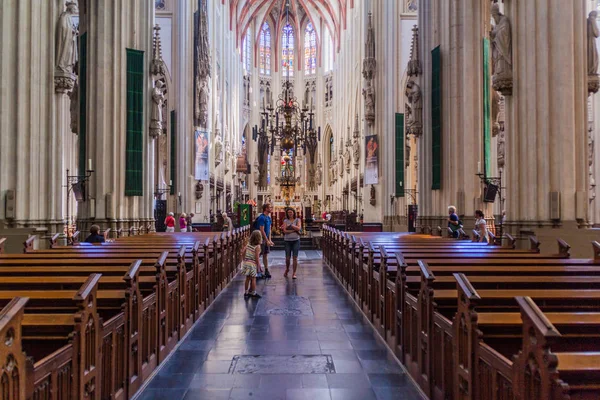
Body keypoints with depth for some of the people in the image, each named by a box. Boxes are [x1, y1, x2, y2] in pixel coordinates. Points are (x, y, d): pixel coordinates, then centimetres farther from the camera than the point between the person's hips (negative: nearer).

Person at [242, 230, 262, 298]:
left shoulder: (248, 244, 4)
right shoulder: (257, 247, -15)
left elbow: (244, 251, 6)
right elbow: (257, 257, -17)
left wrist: (244, 260, 18)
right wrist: (259, 265, -8)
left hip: (246, 263, 6)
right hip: (252, 264, -6)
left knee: (247, 278, 15)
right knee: (253, 279, 4)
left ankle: (246, 292, 21)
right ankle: (253, 293, 10)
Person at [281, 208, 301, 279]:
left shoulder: (297, 220, 6)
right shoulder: (285, 221, 6)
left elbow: (299, 228, -10)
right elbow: (284, 231, -6)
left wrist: (290, 226, -11)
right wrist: (294, 230, -11)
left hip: (296, 240, -1)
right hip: (287, 240, 1)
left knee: (295, 257, -3)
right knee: (287, 257, 2)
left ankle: (294, 273, 6)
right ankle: (287, 269, 31)